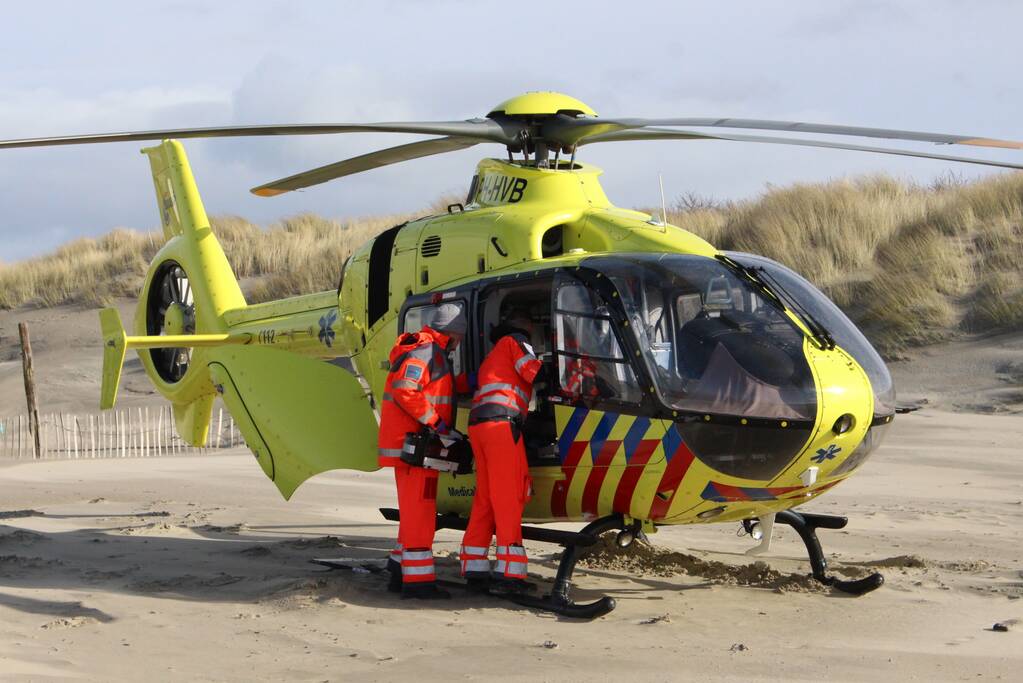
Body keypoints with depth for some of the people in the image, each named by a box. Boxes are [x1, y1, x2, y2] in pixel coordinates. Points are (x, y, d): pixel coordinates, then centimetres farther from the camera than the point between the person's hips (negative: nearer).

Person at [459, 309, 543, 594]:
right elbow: (535, 373, -1)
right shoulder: (515, 342, 9)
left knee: (485, 497, 9)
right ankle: (509, 572, -15)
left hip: (477, 425, 8)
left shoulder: (492, 356, 33)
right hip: (502, 422, -8)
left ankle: (474, 569, 7)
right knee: (509, 496, -10)